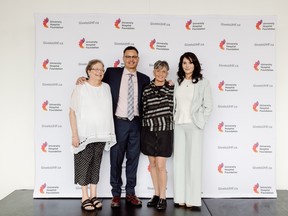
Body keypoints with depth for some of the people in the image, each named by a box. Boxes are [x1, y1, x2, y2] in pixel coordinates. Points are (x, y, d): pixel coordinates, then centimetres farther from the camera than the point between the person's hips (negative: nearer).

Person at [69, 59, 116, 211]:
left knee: (96, 164, 10)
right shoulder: (80, 88, -5)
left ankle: (93, 196, 21)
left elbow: (108, 110, 9)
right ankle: (85, 198, 14)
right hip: (85, 134, -3)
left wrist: (109, 132, 4)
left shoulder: (106, 87, 6)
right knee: (84, 165, 3)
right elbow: (72, 112, -7)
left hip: (102, 135, 4)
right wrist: (74, 135, -12)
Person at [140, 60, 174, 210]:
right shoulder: (147, 89, 3)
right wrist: (144, 125, 4)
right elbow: (143, 109, 5)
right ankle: (156, 195, 26)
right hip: (148, 130, 2)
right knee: (152, 164, 11)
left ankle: (162, 198, 12)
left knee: (160, 165, -3)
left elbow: (173, 108, 6)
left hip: (164, 130, -2)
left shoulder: (171, 88, 0)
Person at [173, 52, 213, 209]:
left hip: (194, 126, -4)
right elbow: (174, 104, 13)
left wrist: (200, 122, -4)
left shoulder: (203, 82, -1)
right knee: (179, 160, 5)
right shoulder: (178, 82, 10)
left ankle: (192, 199, 8)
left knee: (193, 161, -1)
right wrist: (174, 119, 3)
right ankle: (180, 197, 15)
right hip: (178, 125, 4)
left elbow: (208, 106, -1)